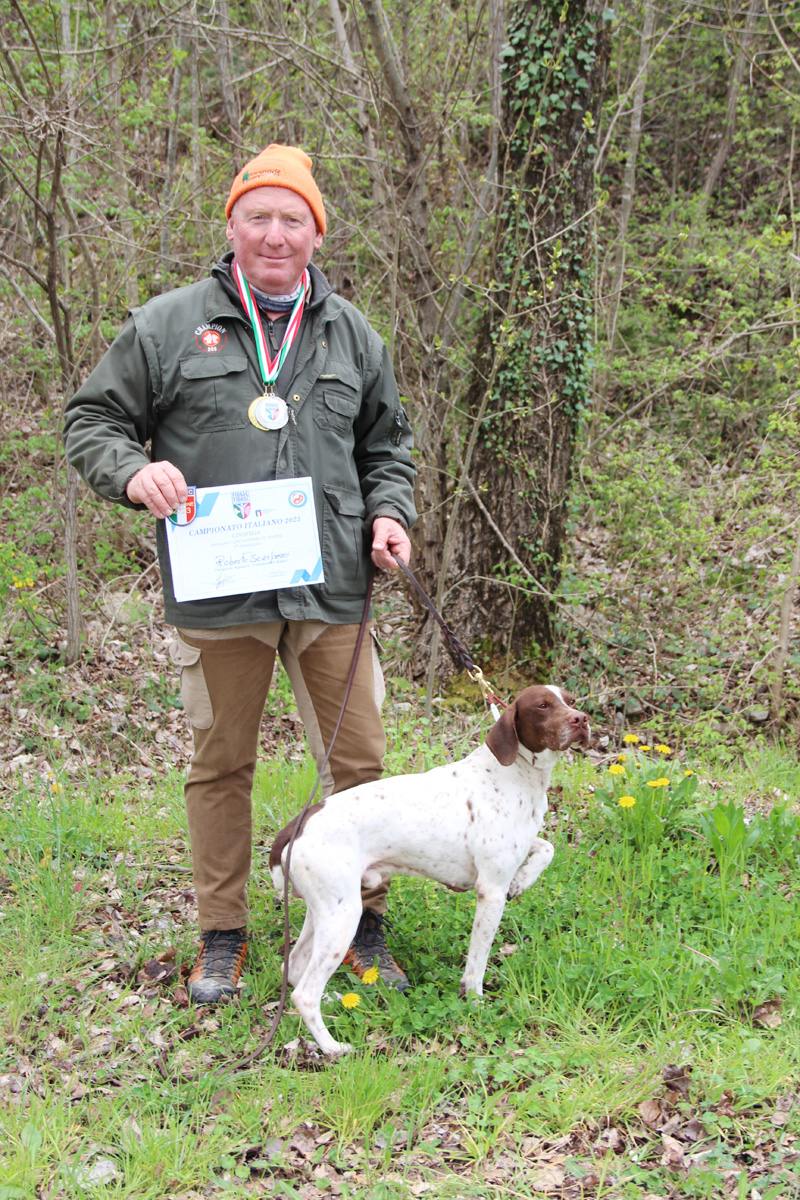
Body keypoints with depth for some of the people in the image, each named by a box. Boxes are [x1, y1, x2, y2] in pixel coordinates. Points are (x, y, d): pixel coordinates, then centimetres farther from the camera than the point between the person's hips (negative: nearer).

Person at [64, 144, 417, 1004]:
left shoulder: (350, 334, 12)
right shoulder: (167, 325, 2)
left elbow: (386, 446, 22)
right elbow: (91, 420, 6)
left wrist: (389, 514, 3)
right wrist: (133, 473, -14)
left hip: (331, 590, 2)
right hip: (217, 594, -2)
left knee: (358, 758, 5)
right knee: (221, 764, 8)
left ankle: (363, 925, 22)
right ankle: (222, 939, 22)